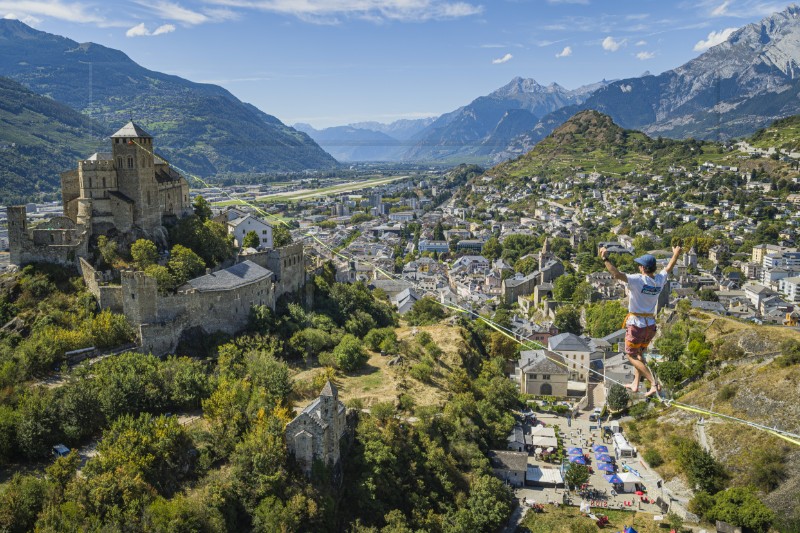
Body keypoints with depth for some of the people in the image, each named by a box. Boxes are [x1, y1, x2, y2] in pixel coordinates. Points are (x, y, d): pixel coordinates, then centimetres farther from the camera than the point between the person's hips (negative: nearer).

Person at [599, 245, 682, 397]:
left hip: (636, 324, -7)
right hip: (651, 324, 7)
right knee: (639, 353, 23)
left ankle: (654, 384, -3)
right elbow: (669, 268, 22)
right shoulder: (659, 280, 1)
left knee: (632, 356, 4)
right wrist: (676, 255, 39)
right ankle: (635, 384, 29)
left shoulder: (638, 280, -19)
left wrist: (605, 259, -28)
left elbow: (616, 274, -33)